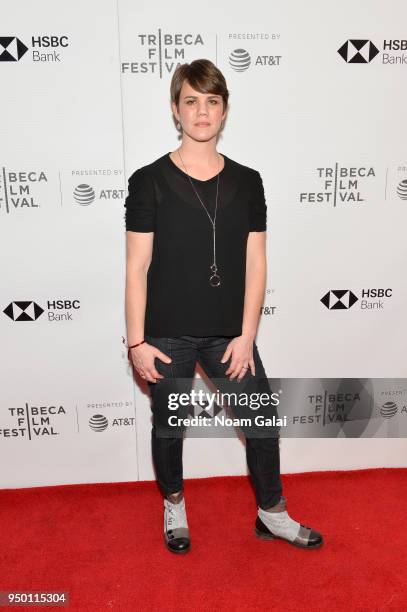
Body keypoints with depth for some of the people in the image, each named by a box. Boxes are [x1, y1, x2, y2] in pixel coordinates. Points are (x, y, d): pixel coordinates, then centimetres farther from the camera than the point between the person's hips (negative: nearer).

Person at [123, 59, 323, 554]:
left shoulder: (247, 182, 3)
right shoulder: (149, 180, -5)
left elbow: (255, 264, 1)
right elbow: (137, 267, -5)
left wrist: (246, 336, -4)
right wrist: (136, 341, -7)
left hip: (229, 335, 2)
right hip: (167, 336, -2)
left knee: (263, 423, 10)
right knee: (168, 427, 15)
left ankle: (271, 514, 35)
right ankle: (174, 505, 43)